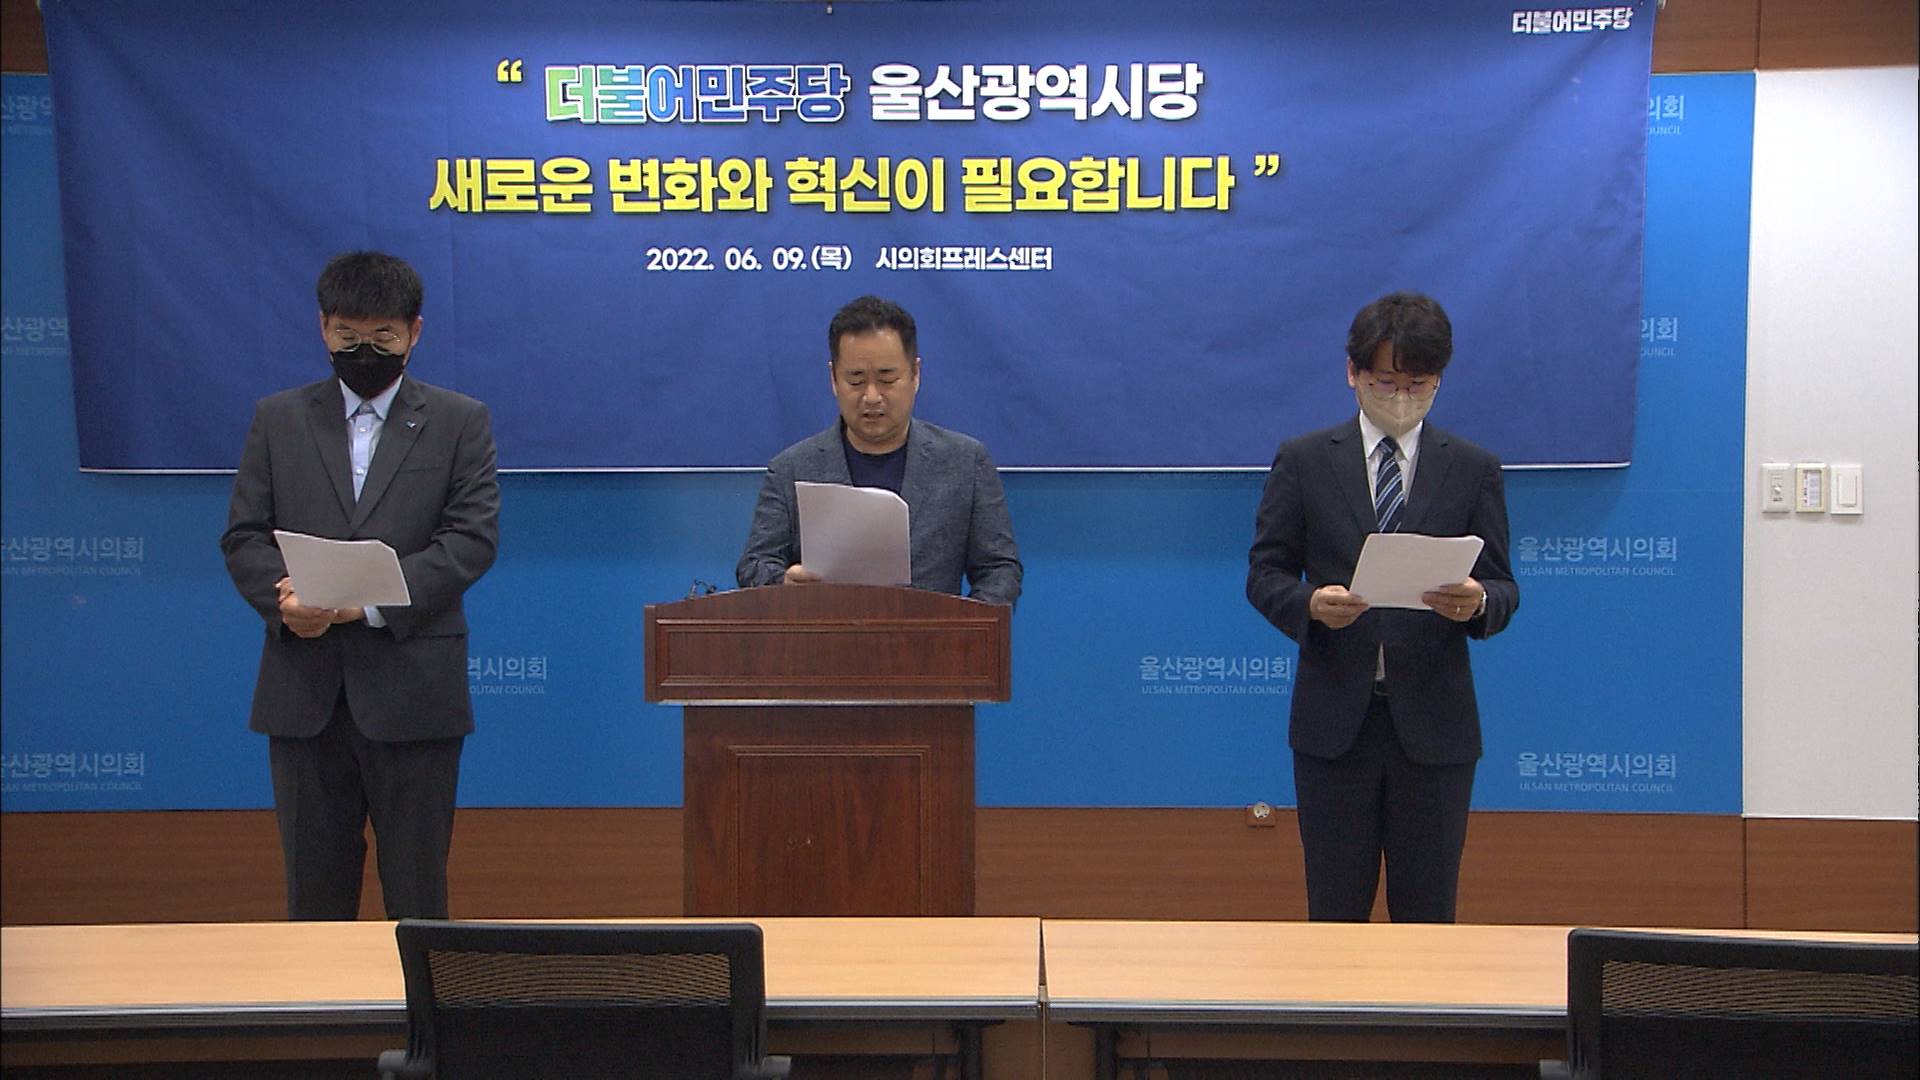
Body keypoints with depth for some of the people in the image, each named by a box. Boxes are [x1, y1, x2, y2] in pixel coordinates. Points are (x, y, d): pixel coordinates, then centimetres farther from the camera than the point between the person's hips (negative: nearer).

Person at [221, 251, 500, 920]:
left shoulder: (460, 422, 4)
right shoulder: (279, 419, 12)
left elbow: (472, 537, -6)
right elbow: (243, 537, 7)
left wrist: (370, 601, -17)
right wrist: (284, 598, -15)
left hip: (412, 689, -2)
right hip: (304, 691, 2)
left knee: (417, 891, 4)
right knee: (314, 886, 9)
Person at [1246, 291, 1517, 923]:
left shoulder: (1474, 469, 7)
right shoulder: (1303, 462, 5)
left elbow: (1502, 586, 4)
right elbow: (1265, 573, 3)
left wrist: (1477, 602, -20)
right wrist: (1311, 603, -18)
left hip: (1434, 722, 0)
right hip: (1333, 721, 0)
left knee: (1427, 915, 7)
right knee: (1335, 914, 7)